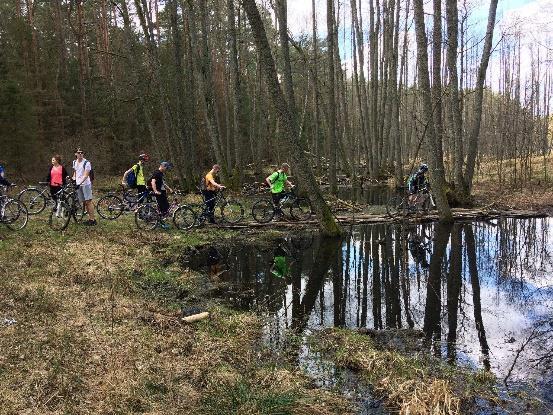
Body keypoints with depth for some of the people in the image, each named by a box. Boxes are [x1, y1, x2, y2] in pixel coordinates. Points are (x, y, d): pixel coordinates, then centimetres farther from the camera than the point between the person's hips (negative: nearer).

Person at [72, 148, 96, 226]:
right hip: (78, 185, 7)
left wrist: (80, 183, -28)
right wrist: (73, 179, 12)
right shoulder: (74, 162, 12)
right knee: (84, 202, 8)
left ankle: (92, 219, -7)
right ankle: (90, 218, 15)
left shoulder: (86, 163, -11)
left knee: (88, 201, -9)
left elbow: (86, 175, -18)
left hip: (86, 184, -7)